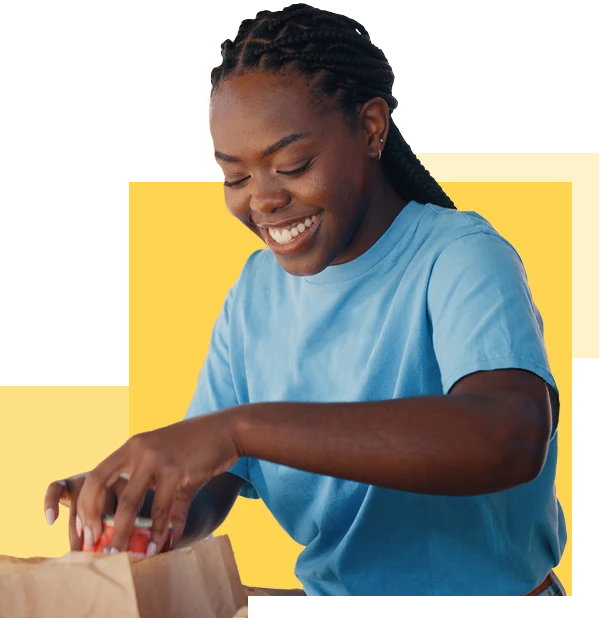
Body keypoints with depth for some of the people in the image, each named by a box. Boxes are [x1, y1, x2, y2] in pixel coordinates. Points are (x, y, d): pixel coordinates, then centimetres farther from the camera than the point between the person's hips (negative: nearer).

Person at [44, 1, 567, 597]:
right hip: (330, 592, 5)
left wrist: (241, 426, -35)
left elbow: (511, 439, -32)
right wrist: (140, 501, -18)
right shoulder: (254, 290, 6)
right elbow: (208, 492, 6)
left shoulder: (460, 258, -13)